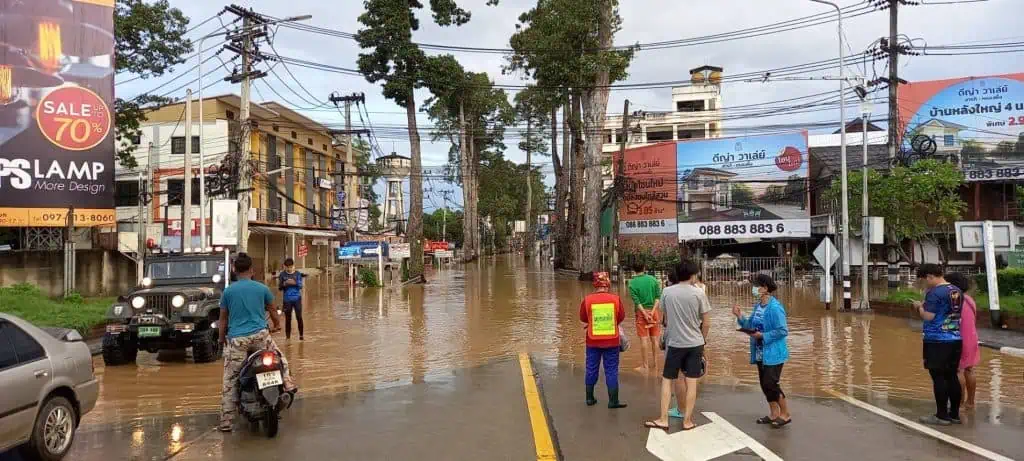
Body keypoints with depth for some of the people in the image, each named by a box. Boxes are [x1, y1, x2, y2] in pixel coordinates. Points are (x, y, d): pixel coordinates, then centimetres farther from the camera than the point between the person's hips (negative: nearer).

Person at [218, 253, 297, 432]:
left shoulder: (228, 291, 5)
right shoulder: (262, 288, 5)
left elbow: (223, 319, 9)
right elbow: (272, 310, 18)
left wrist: (222, 338, 23)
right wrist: (277, 325, 37)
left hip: (236, 339, 0)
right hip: (260, 335, 0)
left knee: (230, 381, 4)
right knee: (280, 358, 26)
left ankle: (226, 422, 4)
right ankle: (287, 383, 3)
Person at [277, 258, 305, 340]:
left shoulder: (298, 273, 0)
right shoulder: (282, 274, -1)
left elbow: (300, 286, -3)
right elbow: (280, 287, 0)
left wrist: (295, 283, -21)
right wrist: (285, 283, -20)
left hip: (297, 299, 0)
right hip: (287, 300, 0)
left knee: (299, 317, -2)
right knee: (288, 319, 5)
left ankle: (301, 335, 12)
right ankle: (287, 337, 14)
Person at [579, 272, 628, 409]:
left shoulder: (587, 299, -9)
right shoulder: (615, 298, -9)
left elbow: (583, 318, 1)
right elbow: (621, 317, 0)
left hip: (593, 341, 1)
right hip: (612, 341, -1)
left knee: (591, 369, 14)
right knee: (611, 370, 7)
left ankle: (590, 398, 24)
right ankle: (613, 401, 9)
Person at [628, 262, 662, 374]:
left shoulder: (632, 282, -6)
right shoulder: (653, 279, 1)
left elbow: (636, 300, -12)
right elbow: (658, 296, -5)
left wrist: (645, 314, -13)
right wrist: (653, 311, -10)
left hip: (641, 311, -3)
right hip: (653, 310, 3)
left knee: (644, 339, 0)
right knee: (654, 338, 12)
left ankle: (645, 365, 4)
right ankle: (654, 362, 22)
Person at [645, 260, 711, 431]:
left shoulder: (667, 292, -4)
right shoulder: (699, 293, -7)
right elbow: (706, 323, -2)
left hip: (674, 343, 0)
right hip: (695, 343, 0)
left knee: (667, 380, 9)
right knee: (691, 382, 7)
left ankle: (663, 419, 9)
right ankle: (687, 420, 13)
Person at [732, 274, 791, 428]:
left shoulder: (775, 307, -20)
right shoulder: (758, 305, 6)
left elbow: (783, 331, -21)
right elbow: (751, 325, 9)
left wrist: (762, 336, -21)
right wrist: (740, 317, -4)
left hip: (773, 354, -9)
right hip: (761, 354, 9)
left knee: (770, 384, -7)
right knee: (764, 384, 13)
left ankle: (785, 415, 10)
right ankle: (774, 414, 26)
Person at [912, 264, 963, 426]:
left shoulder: (934, 293, -14)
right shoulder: (957, 292, 10)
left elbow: (928, 316, -17)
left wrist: (920, 306, 1)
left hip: (937, 341, -8)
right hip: (955, 339, 8)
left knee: (938, 377, -1)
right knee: (952, 377, 12)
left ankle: (942, 416, 3)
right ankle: (954, 414, 18)